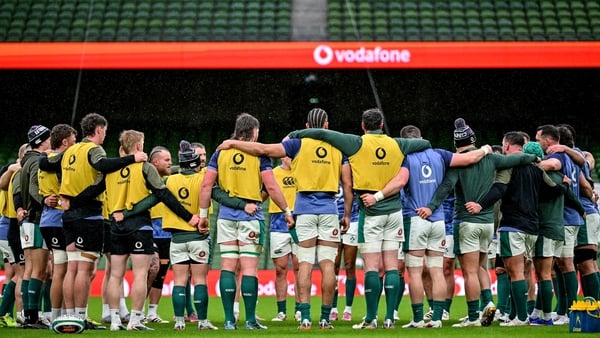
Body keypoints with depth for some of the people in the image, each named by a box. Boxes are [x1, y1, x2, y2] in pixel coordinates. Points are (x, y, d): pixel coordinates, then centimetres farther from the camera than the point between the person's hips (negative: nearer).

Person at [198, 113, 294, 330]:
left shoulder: (221, 152, 5)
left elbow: (206, 185, 1)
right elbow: (271, 187, -7)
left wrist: (203, 214, 8)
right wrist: (287, 211, 2)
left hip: (226, 215, 3)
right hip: (250, 216, -3)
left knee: (227, 267, 5)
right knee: (249, 268, -2)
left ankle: (229, 320, 3)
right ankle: (250, 320, -1)